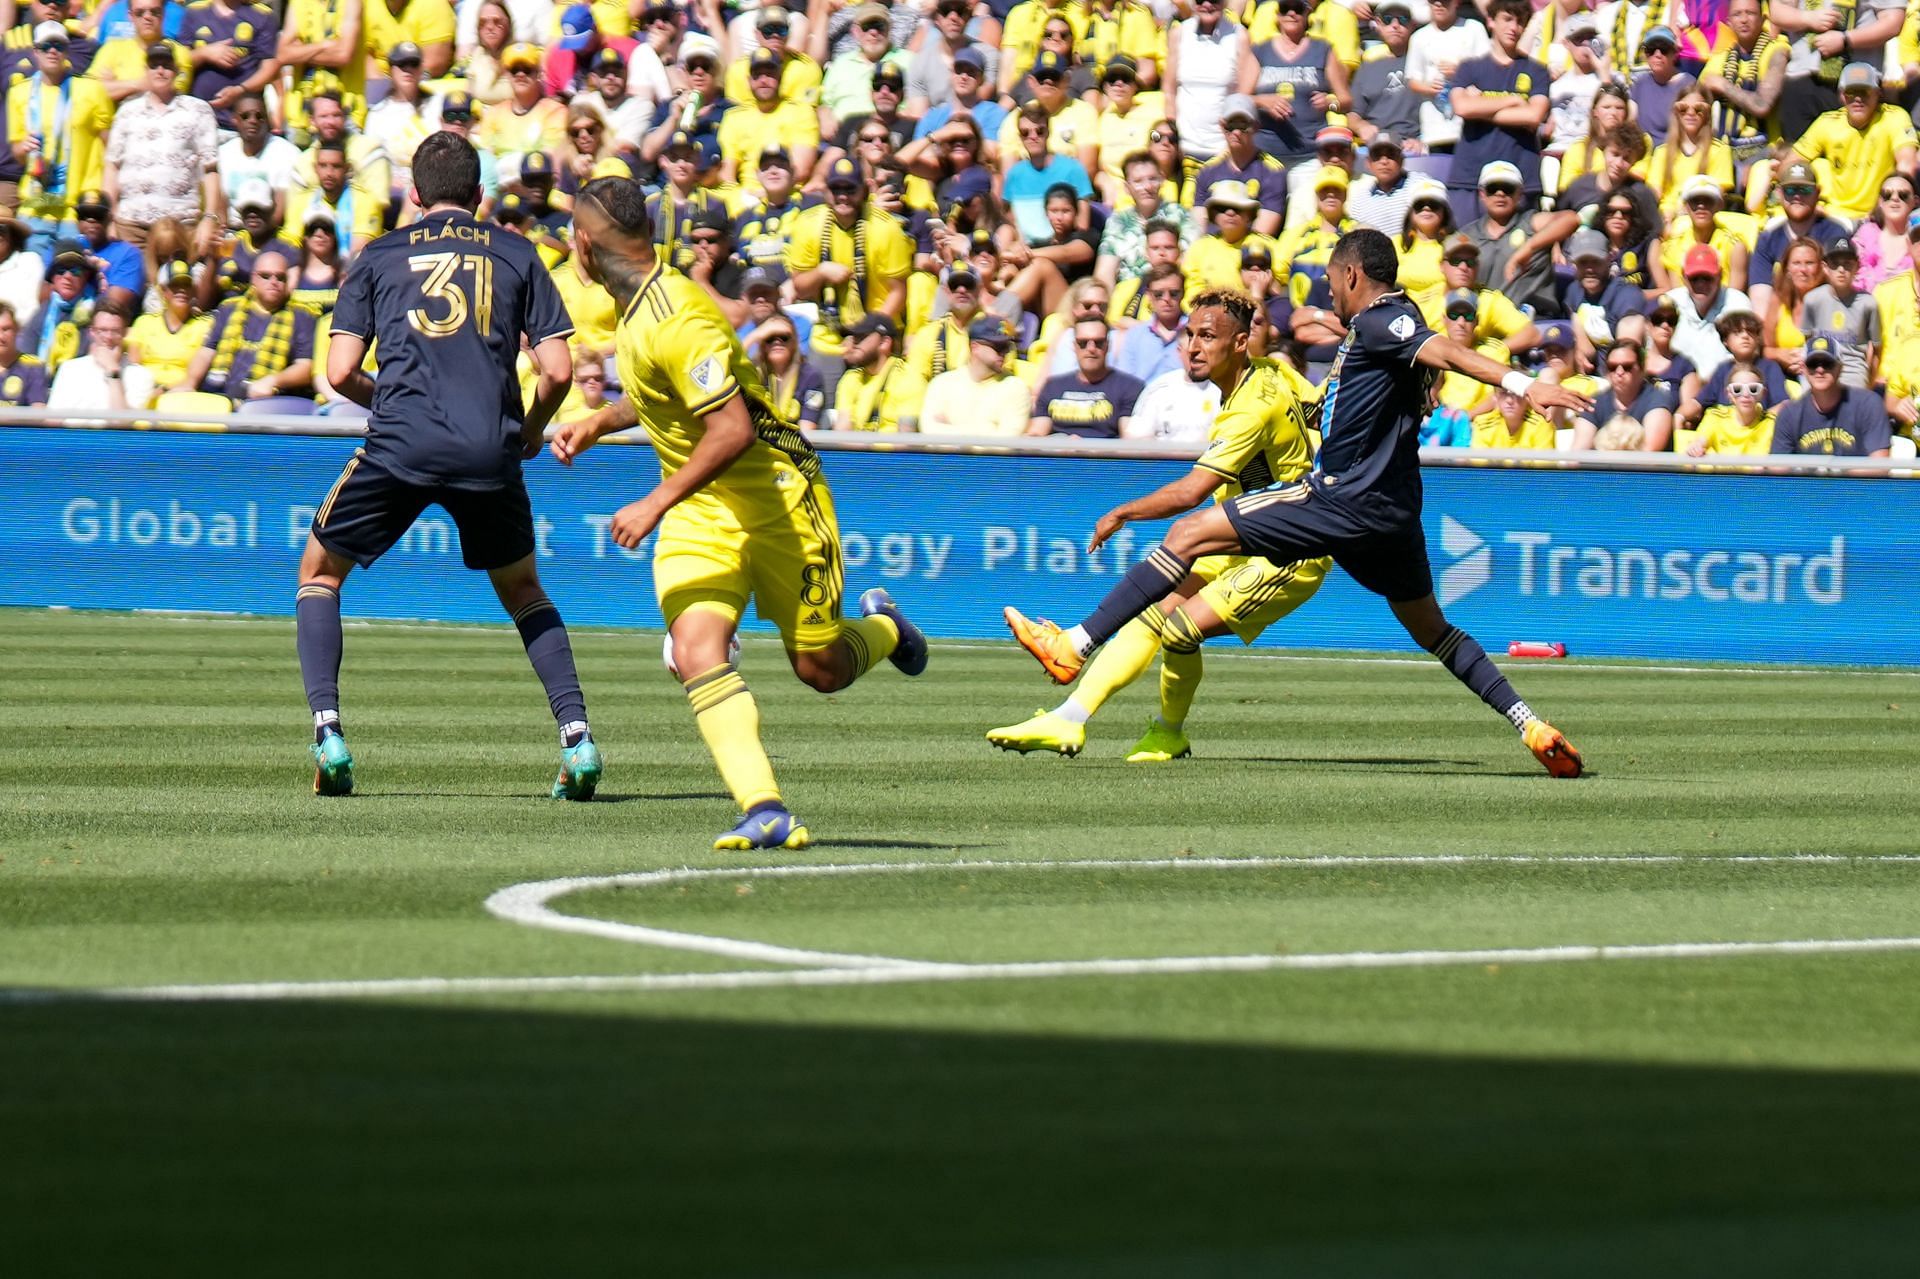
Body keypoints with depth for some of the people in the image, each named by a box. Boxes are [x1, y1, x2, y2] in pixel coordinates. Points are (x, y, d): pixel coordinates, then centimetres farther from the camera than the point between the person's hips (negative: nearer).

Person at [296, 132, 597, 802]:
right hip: (490, 448, 1)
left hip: (400, 444, -1)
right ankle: (575, 734, 5)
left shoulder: (380, 256, 13)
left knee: (320, 570, 19)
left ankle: (326, 729, 2)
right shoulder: (516, 255, 14)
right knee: (522, 590, 23)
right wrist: (530, 431, 25)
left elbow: (340, 373, 7)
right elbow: (558, 370, 6)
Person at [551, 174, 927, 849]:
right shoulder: (641, 305, 3)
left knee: (822, 670, 4)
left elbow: (732, 430, -32)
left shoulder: (675, 320, -27)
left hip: (775, 496, -8)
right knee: (697, 652, -17)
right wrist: (597, 424, 12)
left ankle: (884, 628, 39)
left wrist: (654, 505, -29)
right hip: (699, 513, 8)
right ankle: (764, 808, -23)